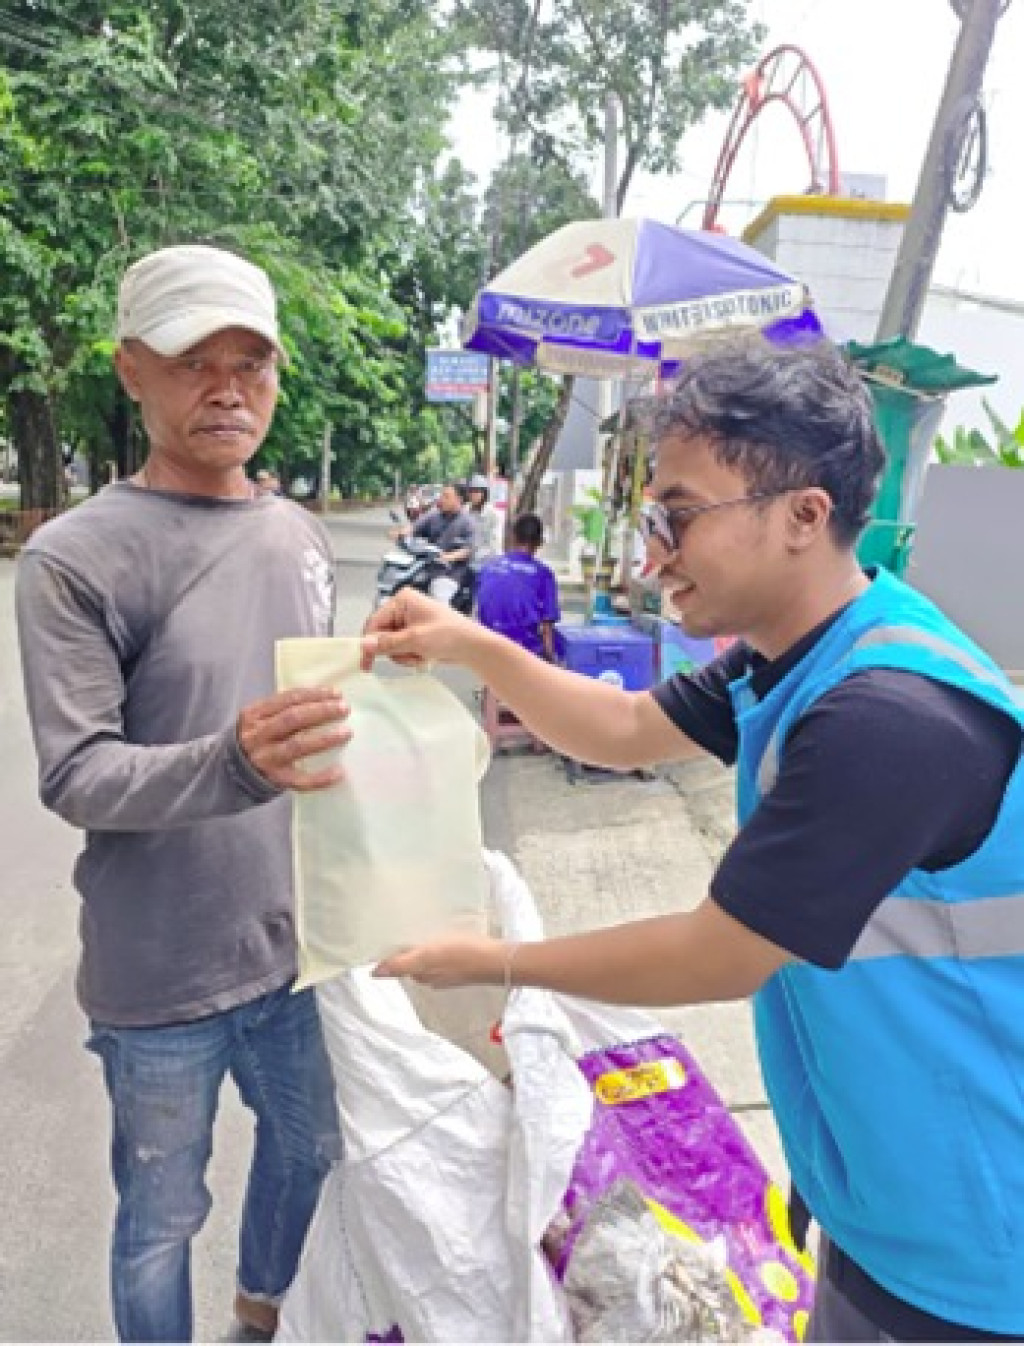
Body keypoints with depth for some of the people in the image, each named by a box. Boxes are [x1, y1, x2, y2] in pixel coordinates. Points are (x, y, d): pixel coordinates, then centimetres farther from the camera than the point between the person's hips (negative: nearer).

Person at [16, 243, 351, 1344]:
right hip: (161, 975, -6)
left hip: (295, 943, 6)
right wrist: (230, 765, -35)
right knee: (162, 1214, 14)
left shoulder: (300, 537, 4)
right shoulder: (74, 559, -15)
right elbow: (75, 778, -17)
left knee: (309, 1147, 26)